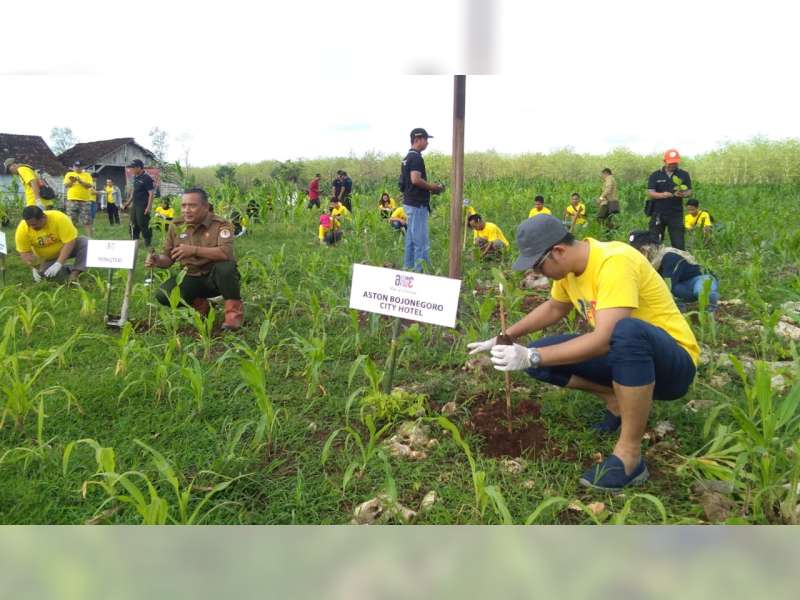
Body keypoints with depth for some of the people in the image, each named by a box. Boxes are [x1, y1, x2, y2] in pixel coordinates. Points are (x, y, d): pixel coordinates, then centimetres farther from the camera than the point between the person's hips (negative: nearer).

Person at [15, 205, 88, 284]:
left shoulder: (59, 218, -31)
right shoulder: (22, 229, -22)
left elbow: (70, 242, -32)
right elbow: (24, 252, -14)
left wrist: (58, 264, -37)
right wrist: (34, 268, -31)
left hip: (67, 249, -2)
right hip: (47, 258, 3)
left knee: (83, 241, -29)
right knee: (47, 275, -20)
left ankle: (75, 272, -23)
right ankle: (68, 270, 9)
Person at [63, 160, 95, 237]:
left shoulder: (87, 175, 11)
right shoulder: (69, 174, 13)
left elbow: (90, 185, -3)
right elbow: (66, 186, 4)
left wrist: (80, 181, -15)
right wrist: (71, 181, -14)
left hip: (85, 200, -1)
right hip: (72, 200, 1)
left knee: (87, 220, -5)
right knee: (71, 220, 0)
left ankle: (89, 237, -4)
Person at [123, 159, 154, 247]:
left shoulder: (146, 178, -14)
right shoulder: (135, 177, 11)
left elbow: (151, 193, -17)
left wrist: (148, 207, -21)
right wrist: (129, 202, 20)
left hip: (143, 206, -9)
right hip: (135, 205, 9)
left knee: (143, 224, -5)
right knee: (133, 224, 13)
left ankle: (147, 243, 7)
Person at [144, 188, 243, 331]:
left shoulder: (220, 225, -15)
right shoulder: (176, 226, 0)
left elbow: (226, 253, -34)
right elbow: (168, 258, 7)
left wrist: (194, 250, -41)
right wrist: (157, 260, -17)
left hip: (216, 277, -4)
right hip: (192, 278, 5)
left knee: (225, 267, -38)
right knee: (163, 295, -20)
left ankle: (233, 312, -15)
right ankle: (201, 305, 9)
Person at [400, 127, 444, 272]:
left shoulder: (408, 157, 17)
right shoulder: (416, 157, -14)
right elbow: (415, 179, -26)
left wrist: (429, 187, 14)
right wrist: (432, 187, -12)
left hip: (410, 203, 10)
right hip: (417, 205, -10)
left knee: (411, 239, 13)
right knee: (422, 241, -8)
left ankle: (408, 269, 18)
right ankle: (421, 272, -5)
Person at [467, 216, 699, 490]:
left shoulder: (614, 262, -28)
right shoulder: (568, 264, -2)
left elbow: (603, 340, -36)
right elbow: (553, 308, 17)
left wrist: (531, 357, -35)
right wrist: (505, 338, 7)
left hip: (673, 361, -8)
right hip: (626, 353, 8)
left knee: (627, 331, -42)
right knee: (542, 357, -5)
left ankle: (629, 456, -27)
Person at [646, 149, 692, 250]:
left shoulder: (684, 175, 7)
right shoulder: (655, 175, 3)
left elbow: (689, 192, 5)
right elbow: (650, 193, -4)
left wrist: (683, 194, -19)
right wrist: (663, 195, -23)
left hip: (676, 213, 0)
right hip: (658, 213, 0)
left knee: (679, 244, -3)